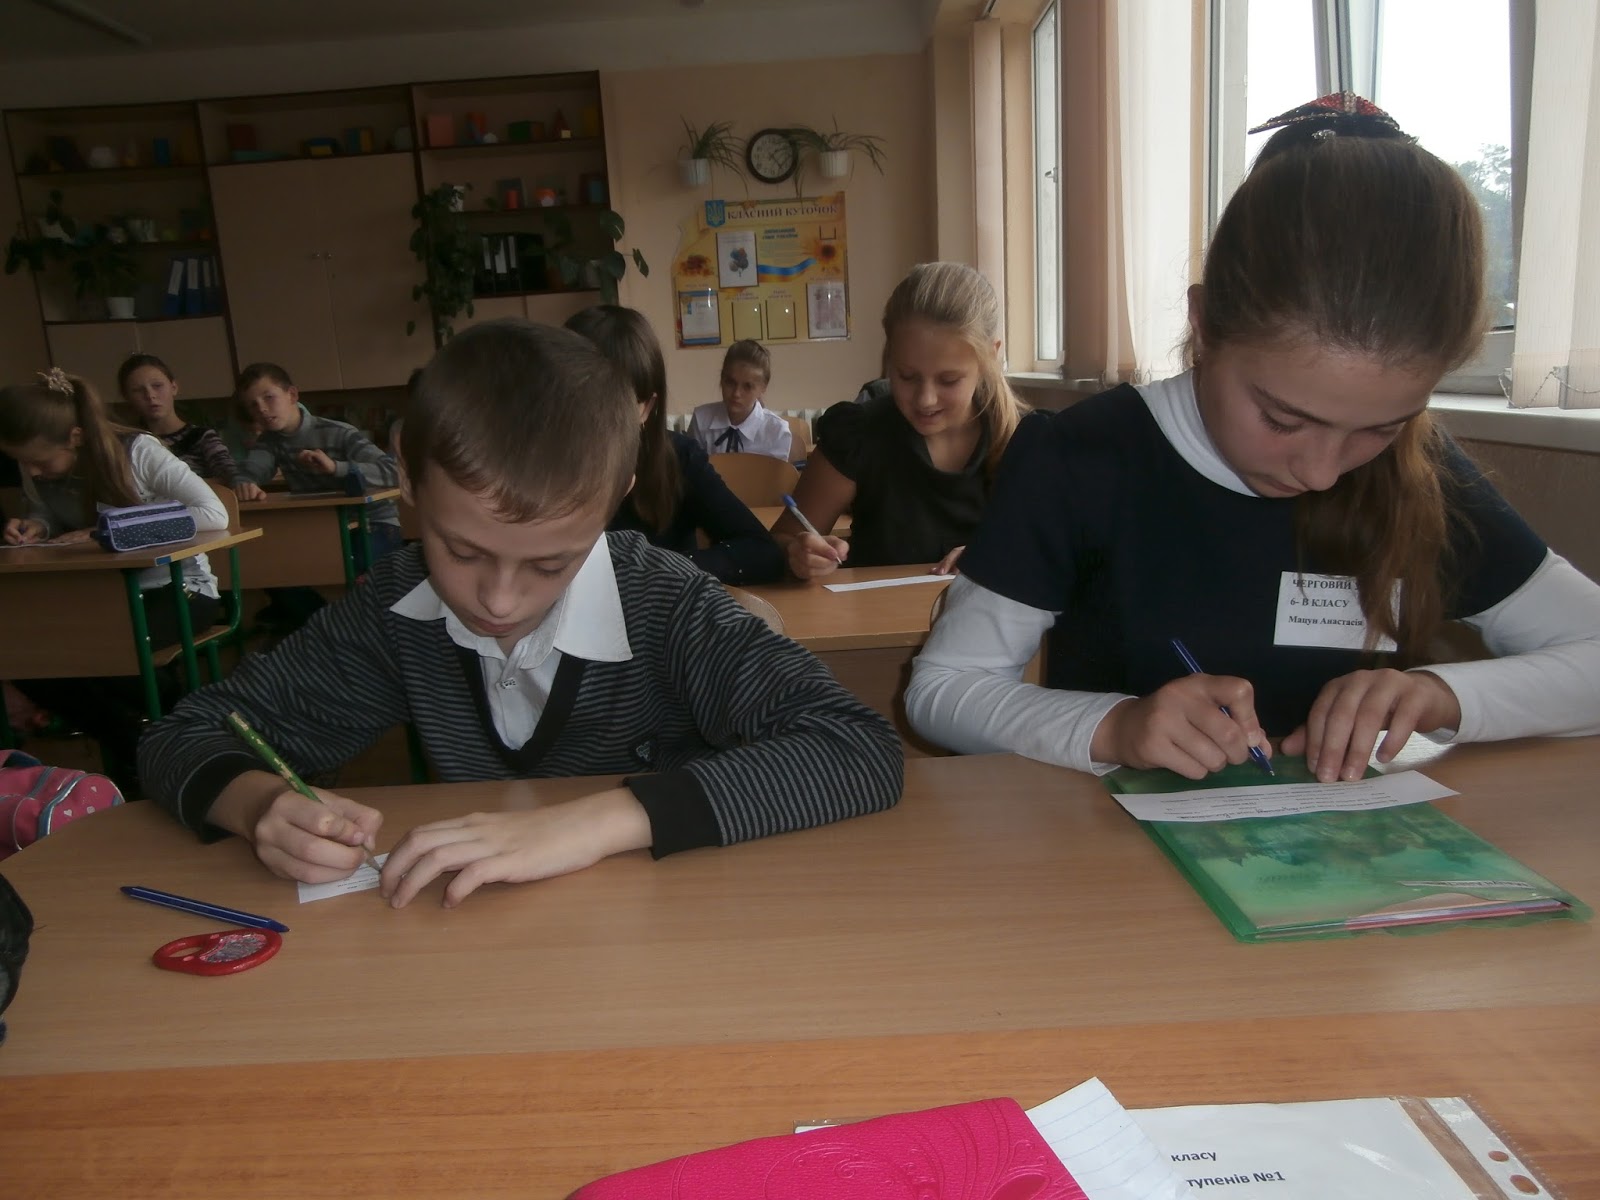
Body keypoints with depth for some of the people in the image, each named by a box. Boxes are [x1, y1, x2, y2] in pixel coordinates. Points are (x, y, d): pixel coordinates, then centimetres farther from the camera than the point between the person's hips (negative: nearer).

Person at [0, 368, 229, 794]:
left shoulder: (138, 451, -18)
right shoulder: (37, 472, -1)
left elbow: (214, 515, -27)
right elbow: (46, 518, 17)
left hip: (177, 590, -6)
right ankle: (134, 744, -3)